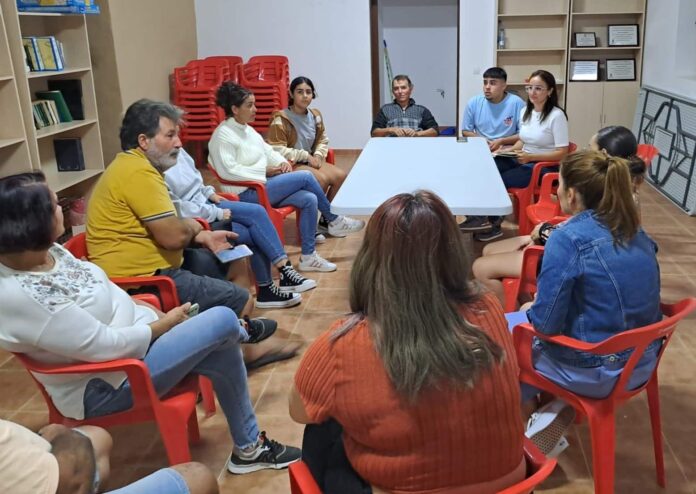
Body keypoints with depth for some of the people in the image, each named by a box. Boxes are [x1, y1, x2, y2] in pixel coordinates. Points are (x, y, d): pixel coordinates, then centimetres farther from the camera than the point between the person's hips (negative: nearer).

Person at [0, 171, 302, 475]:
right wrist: (164, 324, -13)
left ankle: (249, 448, 21)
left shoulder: (45, 251, -5)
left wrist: (135, 305, -1)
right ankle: (239, 333, 24)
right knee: (223, 320, -15)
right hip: (106, 385, -9)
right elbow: (107, 346, -26)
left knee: (224, 357, 0)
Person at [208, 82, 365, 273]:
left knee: (309, 199, -13)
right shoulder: (223, 135, -12)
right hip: (247, 193, -9)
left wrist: (282, 162, -1)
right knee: (305, 177, -16)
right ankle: (335, 221, 2)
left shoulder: (247, 129, 16)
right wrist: (264, 172, -18)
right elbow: (228, 170, -21)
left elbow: (267, 150, 22)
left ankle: (308, 256, -4)